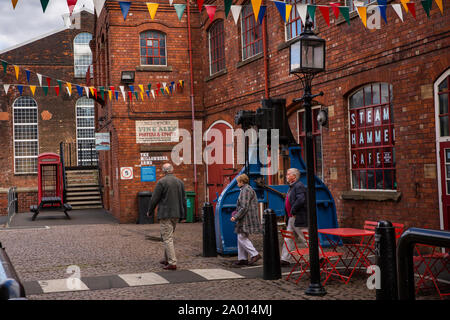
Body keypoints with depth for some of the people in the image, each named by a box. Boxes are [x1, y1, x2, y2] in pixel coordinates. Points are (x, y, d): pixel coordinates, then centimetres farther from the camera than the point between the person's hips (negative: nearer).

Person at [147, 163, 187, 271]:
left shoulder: (162, 182, -11)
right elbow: (184, 200, 13)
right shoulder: (180, 182, 9)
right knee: (169, 236, 21)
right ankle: (166, 259, 30)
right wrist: (183, 215, 18)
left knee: (167, 238, -6)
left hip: (165, 214, -7)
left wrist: (150, 211, 5)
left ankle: (172, 263, -10)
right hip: (176, 214, 7)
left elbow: (154, 199, -9)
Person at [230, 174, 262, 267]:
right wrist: (236, 215, 20)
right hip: (245, 219, 11)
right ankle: (242, 258, 13)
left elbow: (244, 207, -21)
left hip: (246, 218, -11)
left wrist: (236, 217, -16)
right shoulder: (247, 189, 19)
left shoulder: (246, 190, -14)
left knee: (242, 237, -10)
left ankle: (254, 254, -9)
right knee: (241, 238, 11)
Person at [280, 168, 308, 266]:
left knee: (306, 239, -3)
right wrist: (290, 214, 14)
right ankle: (286, 259, 11)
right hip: (292, 218, 10)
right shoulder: (291, 187, 18)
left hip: (299, 218, -10)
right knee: (289, 239, 8)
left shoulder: (299, 186, -15)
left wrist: (293, 211, -21)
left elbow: (301, 200, -28)